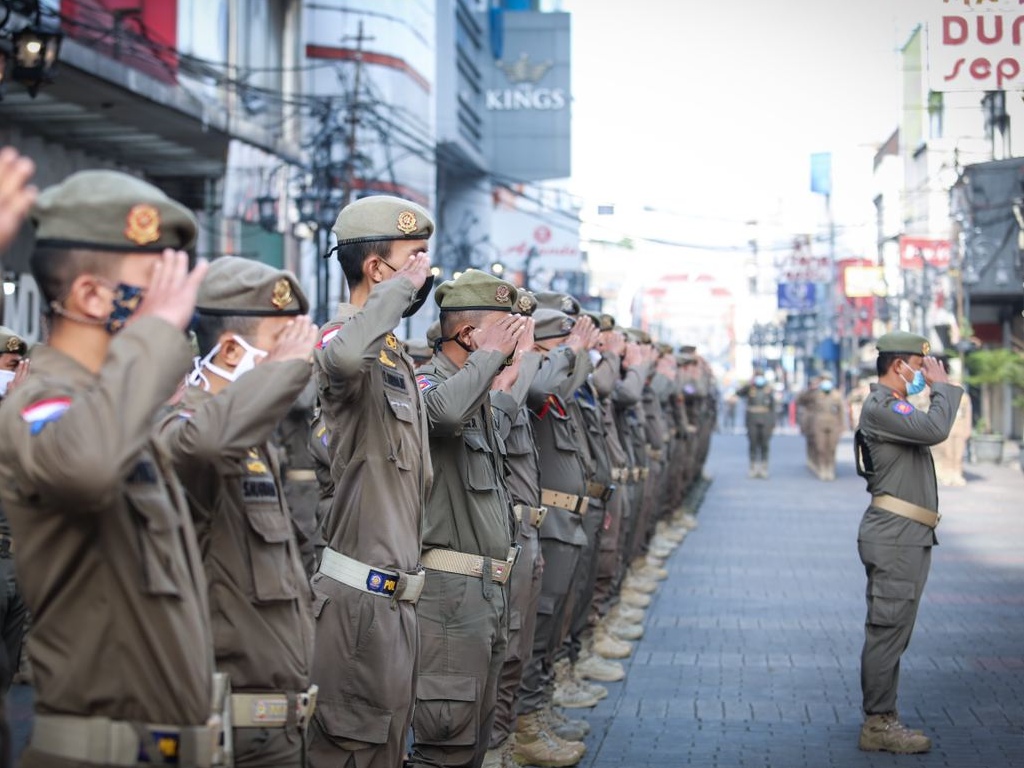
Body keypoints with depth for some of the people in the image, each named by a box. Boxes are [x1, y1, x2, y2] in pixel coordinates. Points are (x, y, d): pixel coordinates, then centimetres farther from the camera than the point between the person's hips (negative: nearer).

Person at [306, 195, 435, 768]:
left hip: (398, 593, 10)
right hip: (360, 596, -10)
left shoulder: (398, 356, 17)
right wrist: (400, 285, -28)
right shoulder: (344, 336, -15)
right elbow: (343, 358, -42)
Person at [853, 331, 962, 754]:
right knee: (888, 631, -8)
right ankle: (878, 725, -5)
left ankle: (881, 719, 20)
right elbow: (934, 430, -25)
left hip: (908, 538, 11)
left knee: (891, 632, 14)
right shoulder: (880, 407, -14)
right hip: (895, 537, -11)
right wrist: (942, 385, -14)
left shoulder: (894, 407, 22)